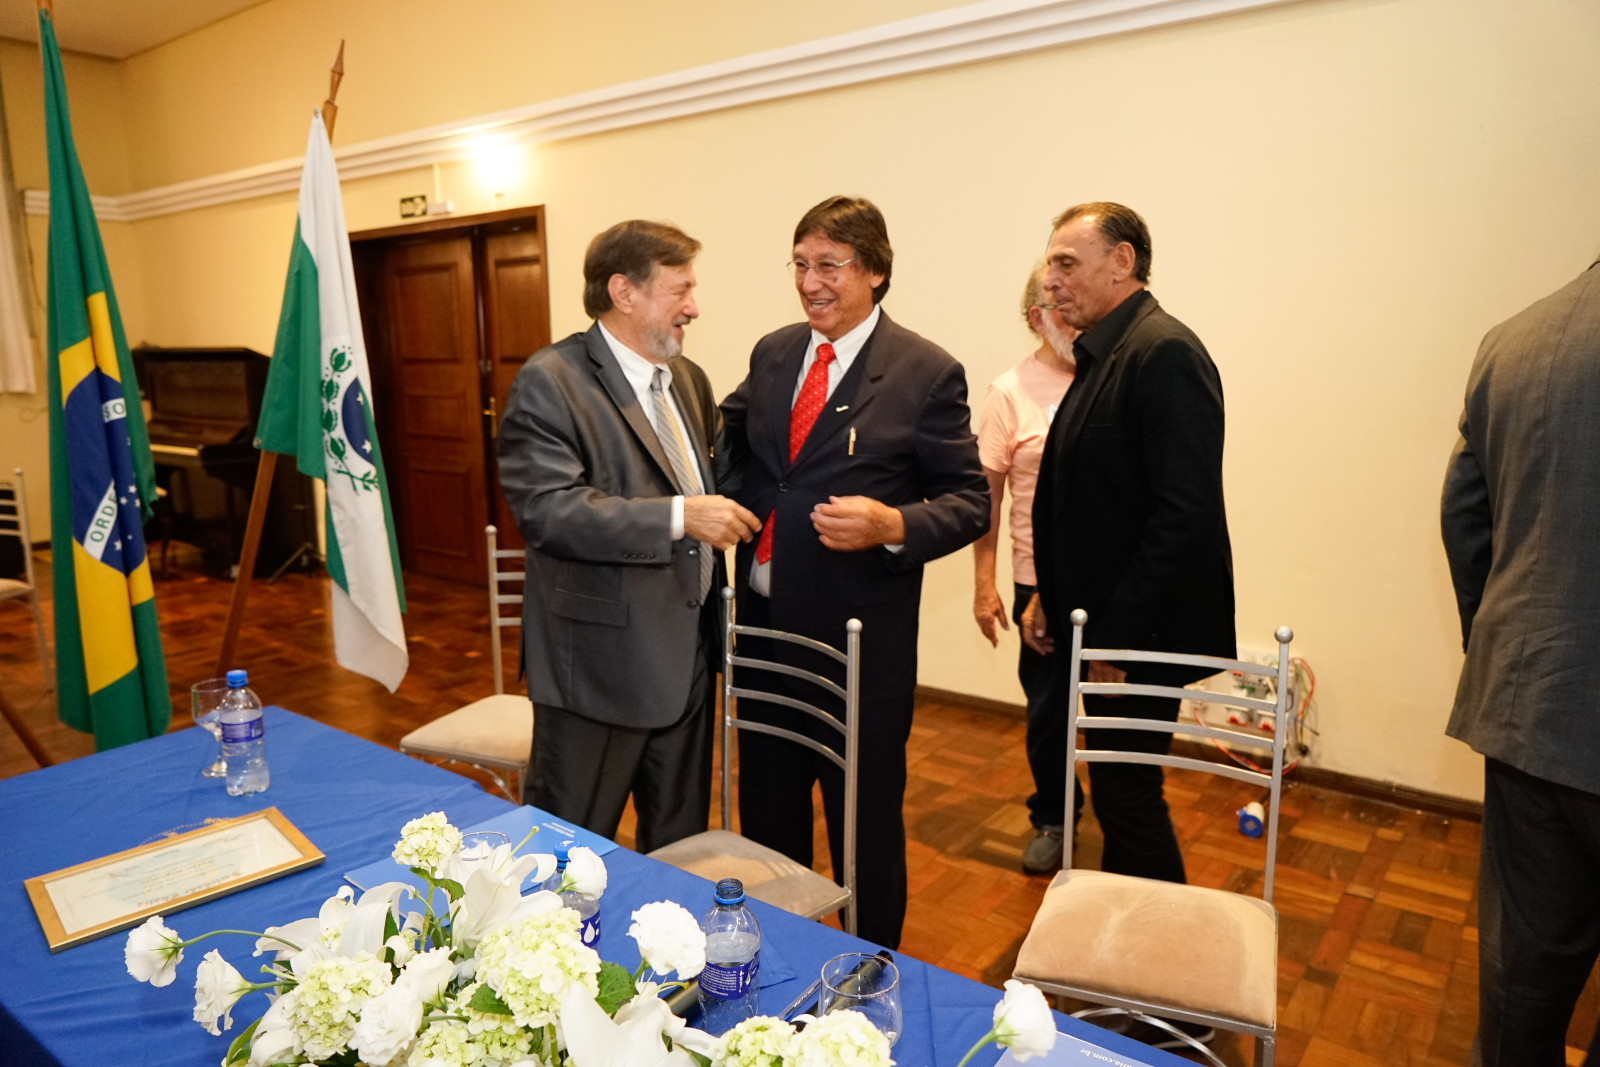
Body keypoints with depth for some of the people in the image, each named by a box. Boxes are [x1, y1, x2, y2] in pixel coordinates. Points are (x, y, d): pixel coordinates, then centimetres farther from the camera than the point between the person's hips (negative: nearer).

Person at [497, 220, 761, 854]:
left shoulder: (689, 379, 12)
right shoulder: (551, 381, -13)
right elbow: (547, 508, -24)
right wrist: (678, 516, -26)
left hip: (687, 658, 7)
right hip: (600, 664, -7)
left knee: (680, 843, 21)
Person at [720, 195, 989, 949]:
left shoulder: (927, 372, -9)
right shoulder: (772, 353, 7)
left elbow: (969, 502, -9)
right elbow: (729, 442, 20)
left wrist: (893, 526, -26)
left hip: (859, 639, -5)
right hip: (763, 624, 6)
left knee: (866, 817, 12)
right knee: (766, 807, 21)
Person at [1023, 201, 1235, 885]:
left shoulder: (1165, 352, -18)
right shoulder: (1104, 355, 12)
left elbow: (1186, 515, -24)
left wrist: (1118, 636, -21)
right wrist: (1053, 597, 12)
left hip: (1140, 635, -9)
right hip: (1103, 627, 9)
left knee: (1127, 795, 2)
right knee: (1121, 791, 20)